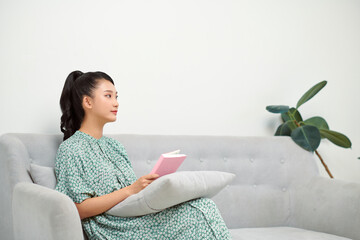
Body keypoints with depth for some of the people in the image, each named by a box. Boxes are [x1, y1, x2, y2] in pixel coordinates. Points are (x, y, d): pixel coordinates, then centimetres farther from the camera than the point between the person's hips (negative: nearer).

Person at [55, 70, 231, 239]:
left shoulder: (114, 146, 22)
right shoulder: (70, 149, -3)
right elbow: (79, 210, -11)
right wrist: (130, 190, -16)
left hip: (135, 218, 7)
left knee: (202, 205, -20)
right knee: (196, 213, -24)